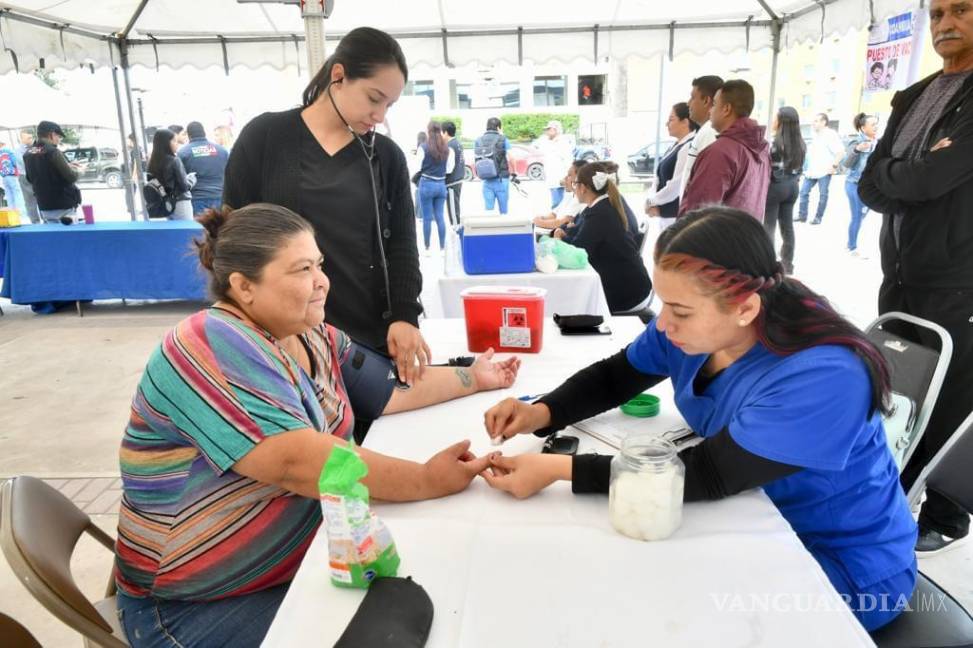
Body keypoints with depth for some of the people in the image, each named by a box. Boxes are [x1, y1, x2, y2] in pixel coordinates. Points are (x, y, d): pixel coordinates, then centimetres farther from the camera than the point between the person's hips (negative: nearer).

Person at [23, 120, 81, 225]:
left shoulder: (28, 154, 6)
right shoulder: (52, 152, -17)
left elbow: (31, 179, 18)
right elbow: (71, 177, -18)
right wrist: (76, 171, 5)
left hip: (44, 206, 7)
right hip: (64, 205, -7)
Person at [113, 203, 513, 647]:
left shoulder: (312, 338, 3)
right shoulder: (215, 348, -24)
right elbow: (298, 462, -32)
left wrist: (477, 377, 7)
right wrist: (427, 480, -30)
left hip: (308, 560, 7)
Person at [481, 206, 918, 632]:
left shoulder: (824, 377, -35)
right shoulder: (694, 324, -12)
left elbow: (707, 476, -33)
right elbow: (613, 377, 1)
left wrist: (558, 469, -36)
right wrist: (540, 413, -19)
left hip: (841, 563, -6)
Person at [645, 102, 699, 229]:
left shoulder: (689, 148, -17)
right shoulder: (676, 146, 13)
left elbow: (677, 185, -22)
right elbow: (660, 178, 14)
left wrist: (652, 201, -8)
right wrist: (654, 204, -2)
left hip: (679, 216, -10)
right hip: (666, 213, 10)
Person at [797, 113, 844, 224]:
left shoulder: (831, 135, -11)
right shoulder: (816, 135, 15)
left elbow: (841, 151, -17)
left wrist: (834, 166, -19)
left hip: (825, 171, -8)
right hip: (812, 170, 8)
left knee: (823, 195, 2)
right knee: (803, 191, 6)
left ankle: (818, 217, 8)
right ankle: (802, 215, 13)